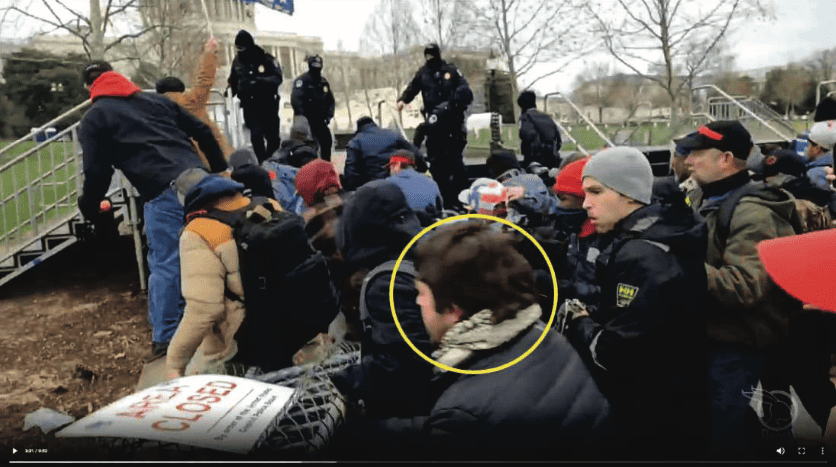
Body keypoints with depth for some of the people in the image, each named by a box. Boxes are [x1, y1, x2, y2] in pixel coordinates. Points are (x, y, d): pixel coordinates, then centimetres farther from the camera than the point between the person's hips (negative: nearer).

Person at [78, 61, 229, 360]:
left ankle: (165, 340, 9)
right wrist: (220, 169, 28)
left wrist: (89, 207, 20)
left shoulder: (95, 118, 11)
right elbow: (203, 132, 21)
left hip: (164, 194, -5)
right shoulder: (156, 99, 25)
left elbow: (97, 172, 4)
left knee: (165, 266, 1)